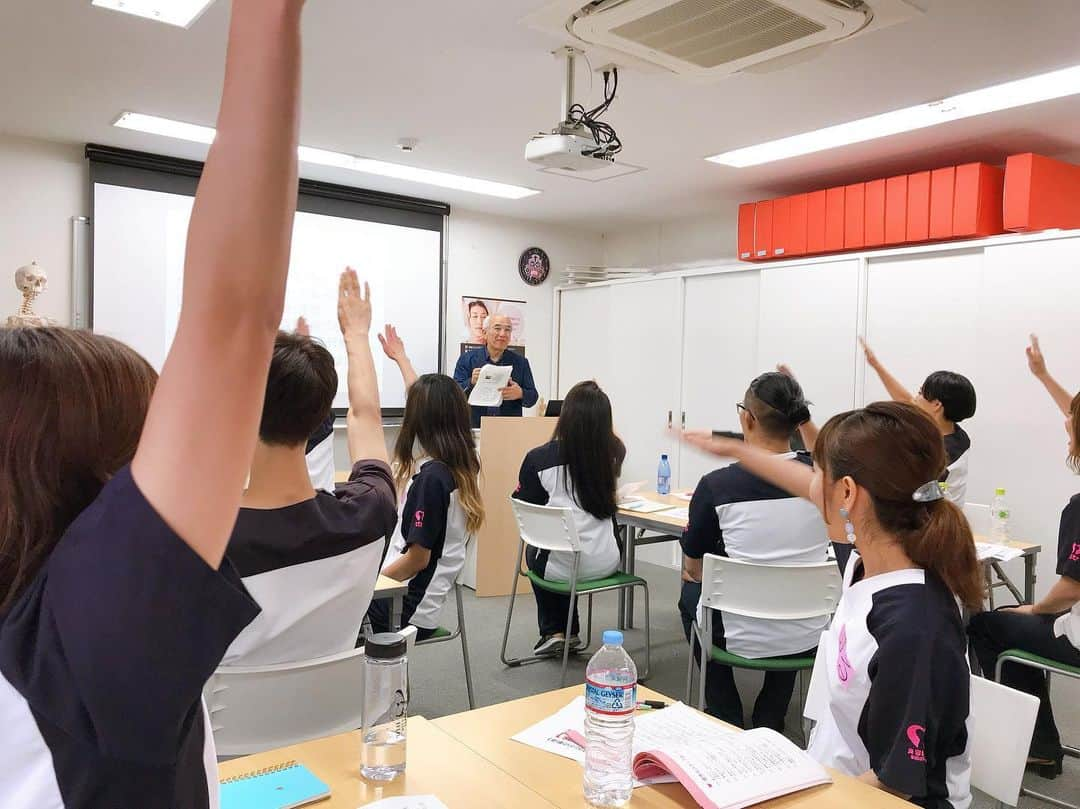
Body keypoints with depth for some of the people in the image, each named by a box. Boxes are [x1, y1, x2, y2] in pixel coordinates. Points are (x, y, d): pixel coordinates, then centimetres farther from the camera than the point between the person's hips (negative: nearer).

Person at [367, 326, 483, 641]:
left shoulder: (431, 476, -22)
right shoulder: (465, 459, 2)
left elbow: (418, 558, -18)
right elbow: (425, 399, 19)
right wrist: (400, 357, 33)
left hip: (408, 609, -8)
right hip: (428, 599, 8)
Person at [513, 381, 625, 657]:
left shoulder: (538, 458, -17)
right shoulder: (613, 453, -8)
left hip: (561, 567, -3)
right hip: (605, 564, 3)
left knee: (535, 550, 33)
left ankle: (553, 632, 36)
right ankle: (569, 633, 40)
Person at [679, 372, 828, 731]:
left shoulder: (716, 485, -20)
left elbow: (693, 568, -4)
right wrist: (799, 414, 12)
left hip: (742, 639, -3)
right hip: (808, 639, 3)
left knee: (691, 592, 30)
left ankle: (726, 720, 34)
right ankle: (769, 722, 38)